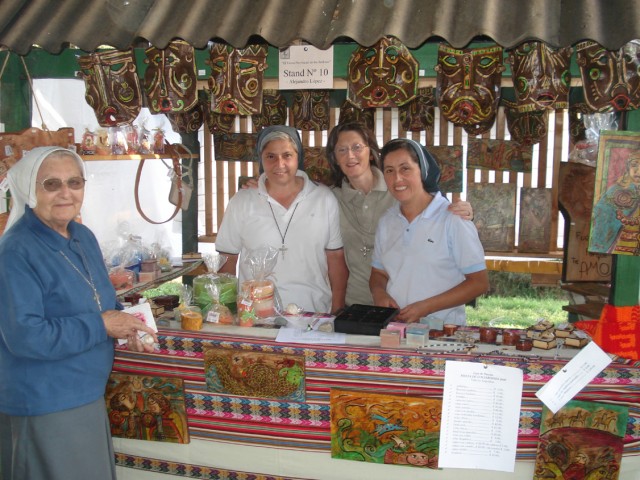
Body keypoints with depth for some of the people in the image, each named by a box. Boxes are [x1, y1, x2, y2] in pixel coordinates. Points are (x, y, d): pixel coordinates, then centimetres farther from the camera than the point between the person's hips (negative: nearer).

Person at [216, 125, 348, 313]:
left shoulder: (325, 199, 5)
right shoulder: (241, 202, 5)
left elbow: (335, 257, 7)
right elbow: (228, 259, 9)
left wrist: (337, 312, 4)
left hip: (314, 313, 1)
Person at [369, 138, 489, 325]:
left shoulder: (453, 219, -6)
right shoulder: (387, 221, 12)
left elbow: (479, 282, -5)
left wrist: (426, 307, -13)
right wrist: (379, 293, -2)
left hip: (441, 327, -5)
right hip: (392, 327, 5)